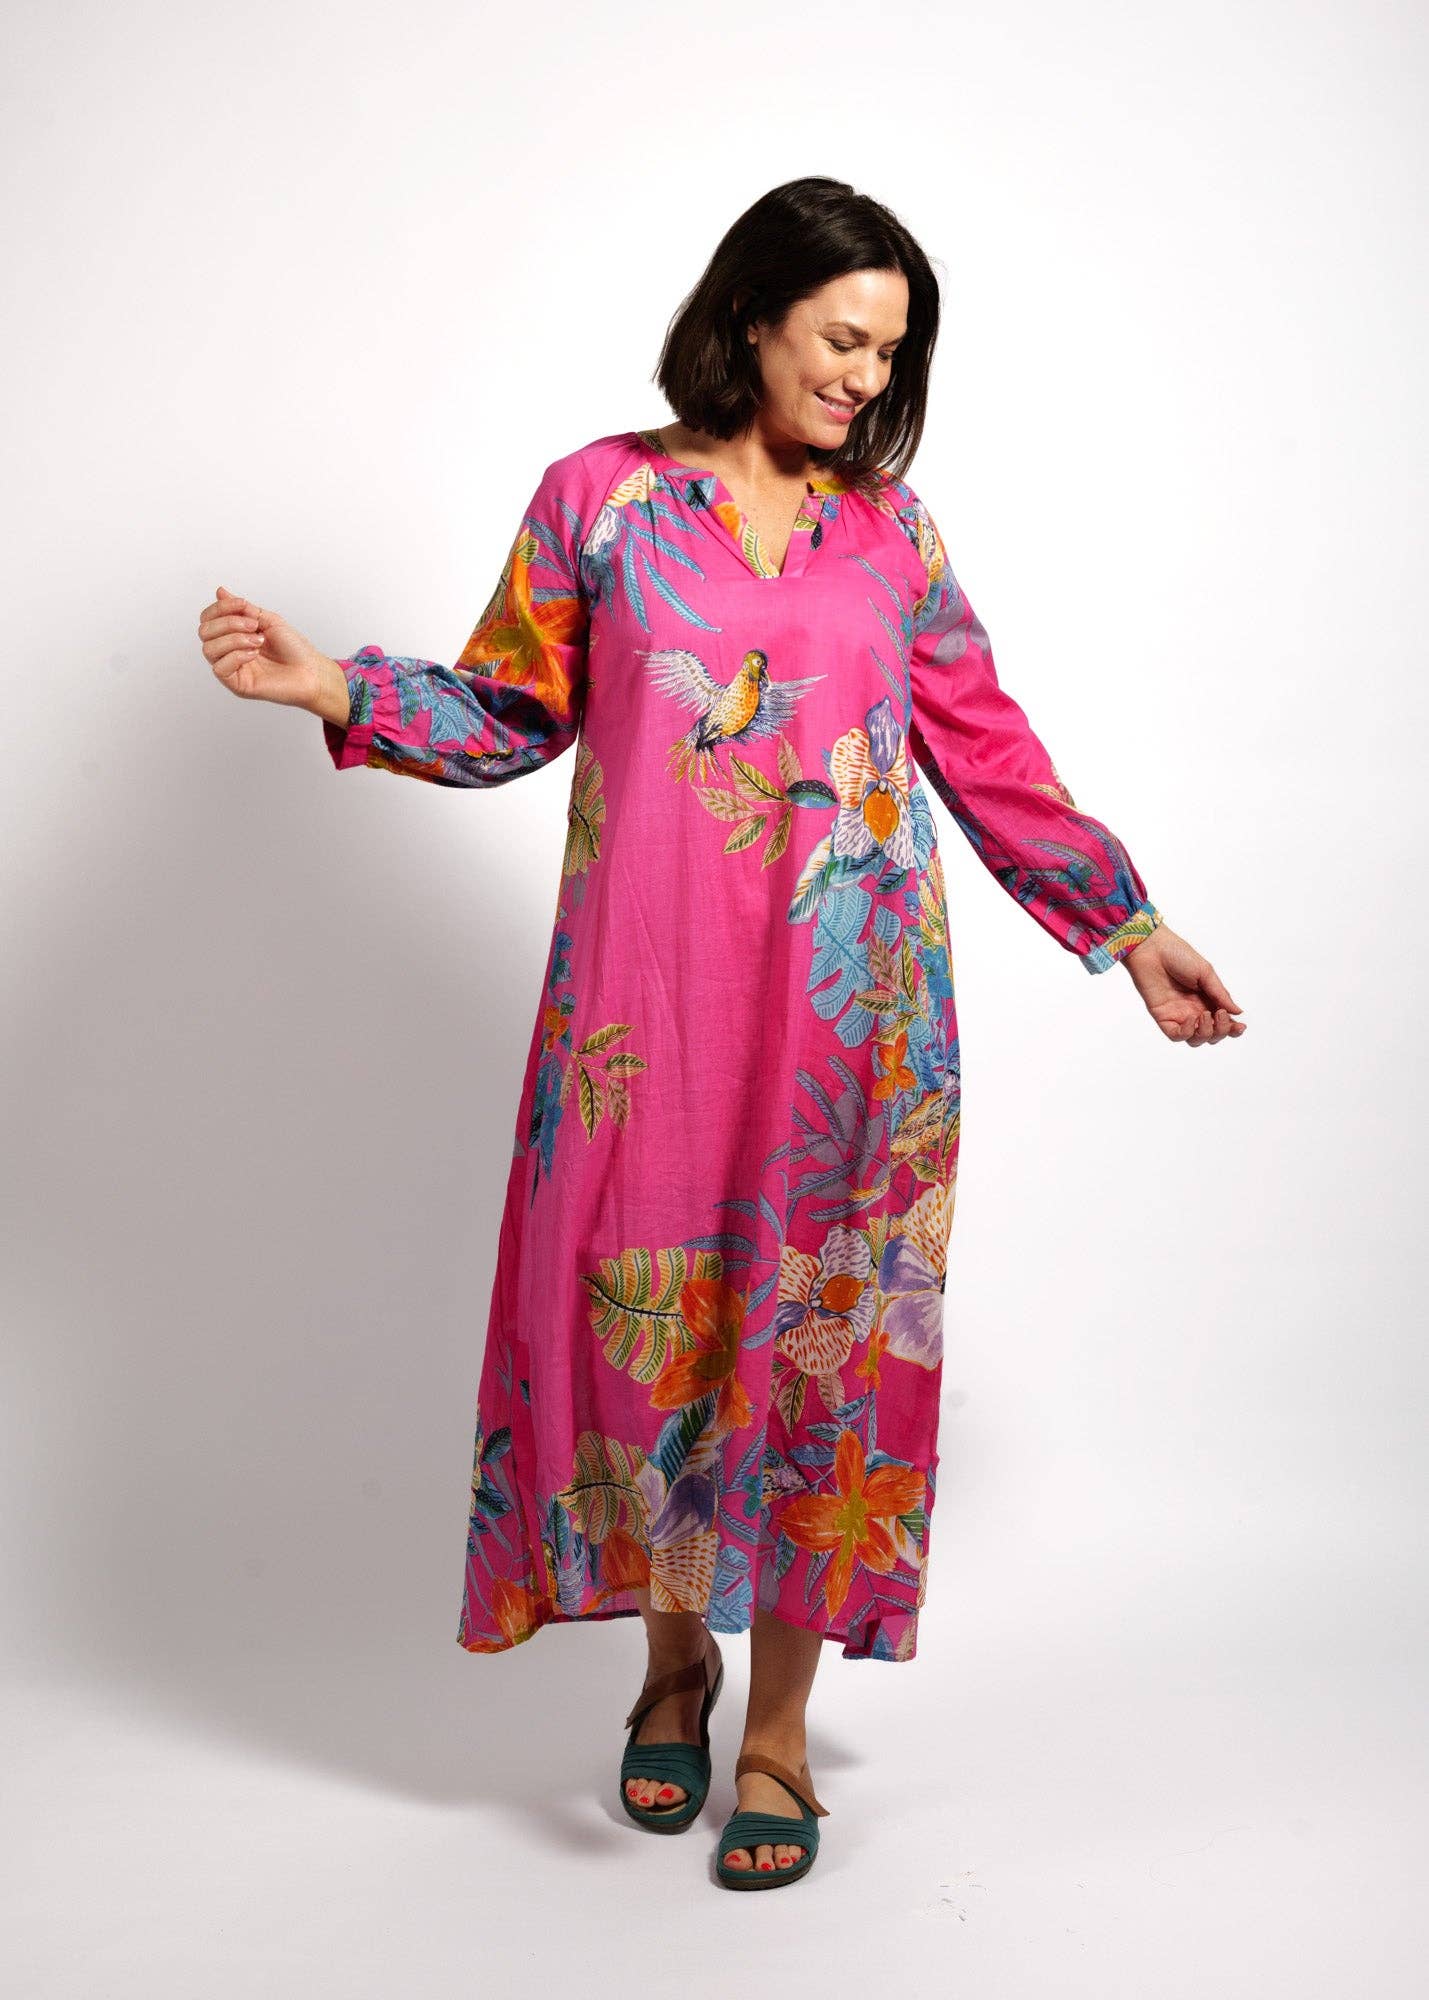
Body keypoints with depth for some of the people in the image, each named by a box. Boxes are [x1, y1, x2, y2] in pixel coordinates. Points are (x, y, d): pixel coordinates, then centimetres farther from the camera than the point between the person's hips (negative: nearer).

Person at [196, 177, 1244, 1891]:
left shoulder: (891, 527, 9)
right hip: (649, 996, -1)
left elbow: (987, 755, 12)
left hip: (848, 1007, 1)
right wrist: (333, 687, -6)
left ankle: (779, 1725, 20)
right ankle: (674, 1651, 30)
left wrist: (1132, 931, 11)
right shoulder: (599, 497, 5)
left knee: (818, 1324, 3)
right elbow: (511, 712, 8)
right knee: (644, 1311, 3)